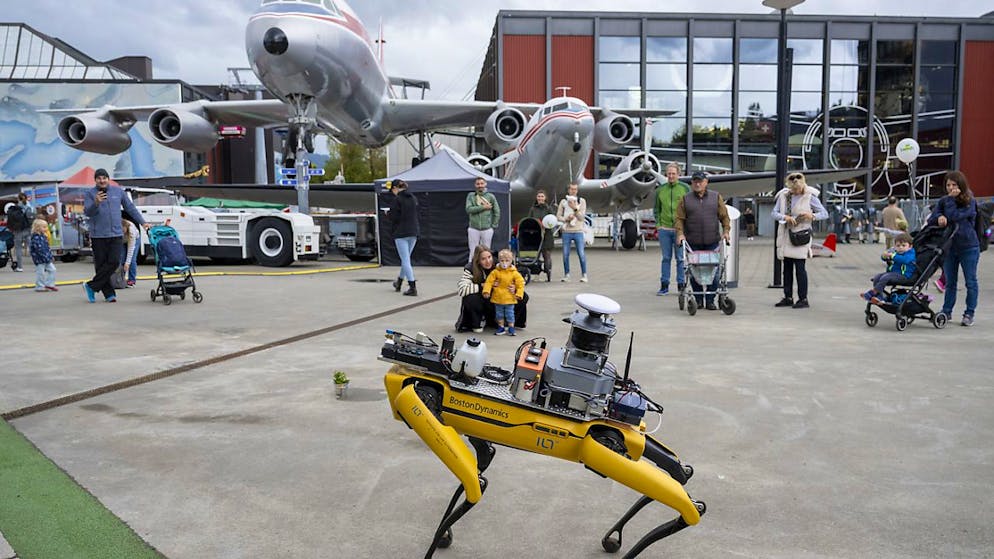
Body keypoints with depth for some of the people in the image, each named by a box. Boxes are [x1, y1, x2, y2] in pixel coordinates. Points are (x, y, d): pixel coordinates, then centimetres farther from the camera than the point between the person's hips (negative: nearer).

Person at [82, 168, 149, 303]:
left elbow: (130, 208, 16)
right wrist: (96, 203, -28)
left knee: (114, 262, -10)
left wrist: (142, 223, 13)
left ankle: (91, 286, 1)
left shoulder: (118, 191, 10)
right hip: (98, 235, -2)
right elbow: (87, 212, -9)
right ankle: (109, 294, 6)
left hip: (116, 234, 2)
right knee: (101, 265, 0)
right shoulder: (89, 193, 3)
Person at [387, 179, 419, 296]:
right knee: (406, 259, 19)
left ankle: (413, 287, -8)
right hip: (414, 232, 7)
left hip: (401, 233, -7)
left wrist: (388, 213, 8)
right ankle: (399, 282, 36)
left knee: (405, 260, -4)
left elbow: (394, 217, -14)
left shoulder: (397, 199, -12)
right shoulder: (413, 198, 9)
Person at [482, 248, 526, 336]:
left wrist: (519, 294, -12)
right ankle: (501, 328, 26)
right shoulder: (495, 272, -4)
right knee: (499, 314, 13)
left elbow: (520, 284, -4)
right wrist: (486, 291, -17)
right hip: (497, 298, 2)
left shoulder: (514, 273, -5)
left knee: (510, 314, 5)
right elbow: (489, 282, -5)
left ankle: (511, 328, 18)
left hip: (509, 299, -2)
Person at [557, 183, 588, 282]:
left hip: (578, 231, -2)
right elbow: (558, 216, 6)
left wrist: (575, 208, -15)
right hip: (566, 232, 2)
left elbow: (582, 217, -2)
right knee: (565, 254, 4)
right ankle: (566, 274, 16)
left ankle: (584, 275, 4)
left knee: (581, 254, -6)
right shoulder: (563, 202, 9)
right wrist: (566, 219, -12)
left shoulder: (582, 201, 5)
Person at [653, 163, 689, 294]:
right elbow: (656, 208, 14)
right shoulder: (660, 190, 8)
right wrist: (658, 224, 3)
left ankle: (681, 285, 10)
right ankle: (664, 285, 11)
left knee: (680, 258, 2)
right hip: (664, 229, 2)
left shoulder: (685, 188, 1)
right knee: (666, 258, 6)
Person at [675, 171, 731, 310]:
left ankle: (710, 301, 8)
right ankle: (698, 299, 14)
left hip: (712, 242, 1)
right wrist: (680, 233, -10)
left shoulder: (716, 197, 10)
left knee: (714, 272, -2)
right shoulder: (685, 200, 8)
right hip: (693, 243, 0)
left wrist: (726, 231, -3)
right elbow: (679, 219, 4)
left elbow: (724, 216, 10)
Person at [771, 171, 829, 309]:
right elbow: (773, 213, 2)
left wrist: (812, 216, -18)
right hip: (785, 236, 5)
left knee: (800, 268, -7)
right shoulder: (783, 195, 6)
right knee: (787, 268, 9)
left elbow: (824, 213, 1)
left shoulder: (809, 197, -3)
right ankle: (788, 298, 18)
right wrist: (785, 217, -17)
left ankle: (803, 299, -1)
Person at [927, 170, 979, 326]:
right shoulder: (943, 201, 4)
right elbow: (931, 220, 0)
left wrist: (951, 199, -16)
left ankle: (969, 314, 12)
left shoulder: (970, 202, -11)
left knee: (970, 282, 4)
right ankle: (946, 312, 19)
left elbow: (954, 217, -24)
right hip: (949, 246, 4)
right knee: (950, 282, 11)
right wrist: (939, 217, -21)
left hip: (968, 247, -4)